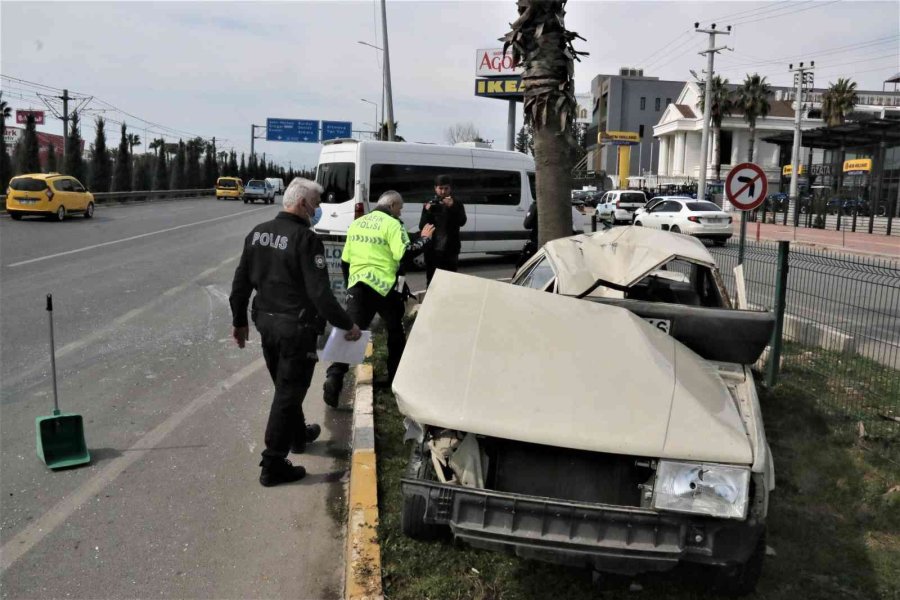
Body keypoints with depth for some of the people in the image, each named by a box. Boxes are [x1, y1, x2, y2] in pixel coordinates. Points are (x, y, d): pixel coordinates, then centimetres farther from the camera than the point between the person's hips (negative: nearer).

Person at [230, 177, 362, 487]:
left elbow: (241, 282, 9)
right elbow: (320, 294, -23)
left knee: (284, 385, 25)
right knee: (288, 392, 3)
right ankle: (273, 466, 9)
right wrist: (348, 325, -12)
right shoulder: (305, 239, -20)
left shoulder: (258, 233, 4)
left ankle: (298, 435, 47)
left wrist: (239, 321, 19)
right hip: (295, 328, -8)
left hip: (266, 322, 8)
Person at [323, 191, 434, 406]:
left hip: (357, 285, 5)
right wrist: (424, 239, -2)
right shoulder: (392, 224, -6)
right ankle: (396, 375, 27)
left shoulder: (357, 223, 15)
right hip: (384, 286, -4)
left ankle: (334, 377, -18)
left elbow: (345, 261, 18)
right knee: (396, 332, 17)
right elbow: (403, 255, -16)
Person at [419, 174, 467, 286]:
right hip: (432, 250, 1)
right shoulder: (429, 204, 6)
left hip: (450, 250, -1)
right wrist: (427, 212, -16)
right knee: (431, 281, 6)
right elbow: (421, 227, 0)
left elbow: (462, 222, -11)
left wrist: (452, 207, -24)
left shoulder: (457, 203, 5)